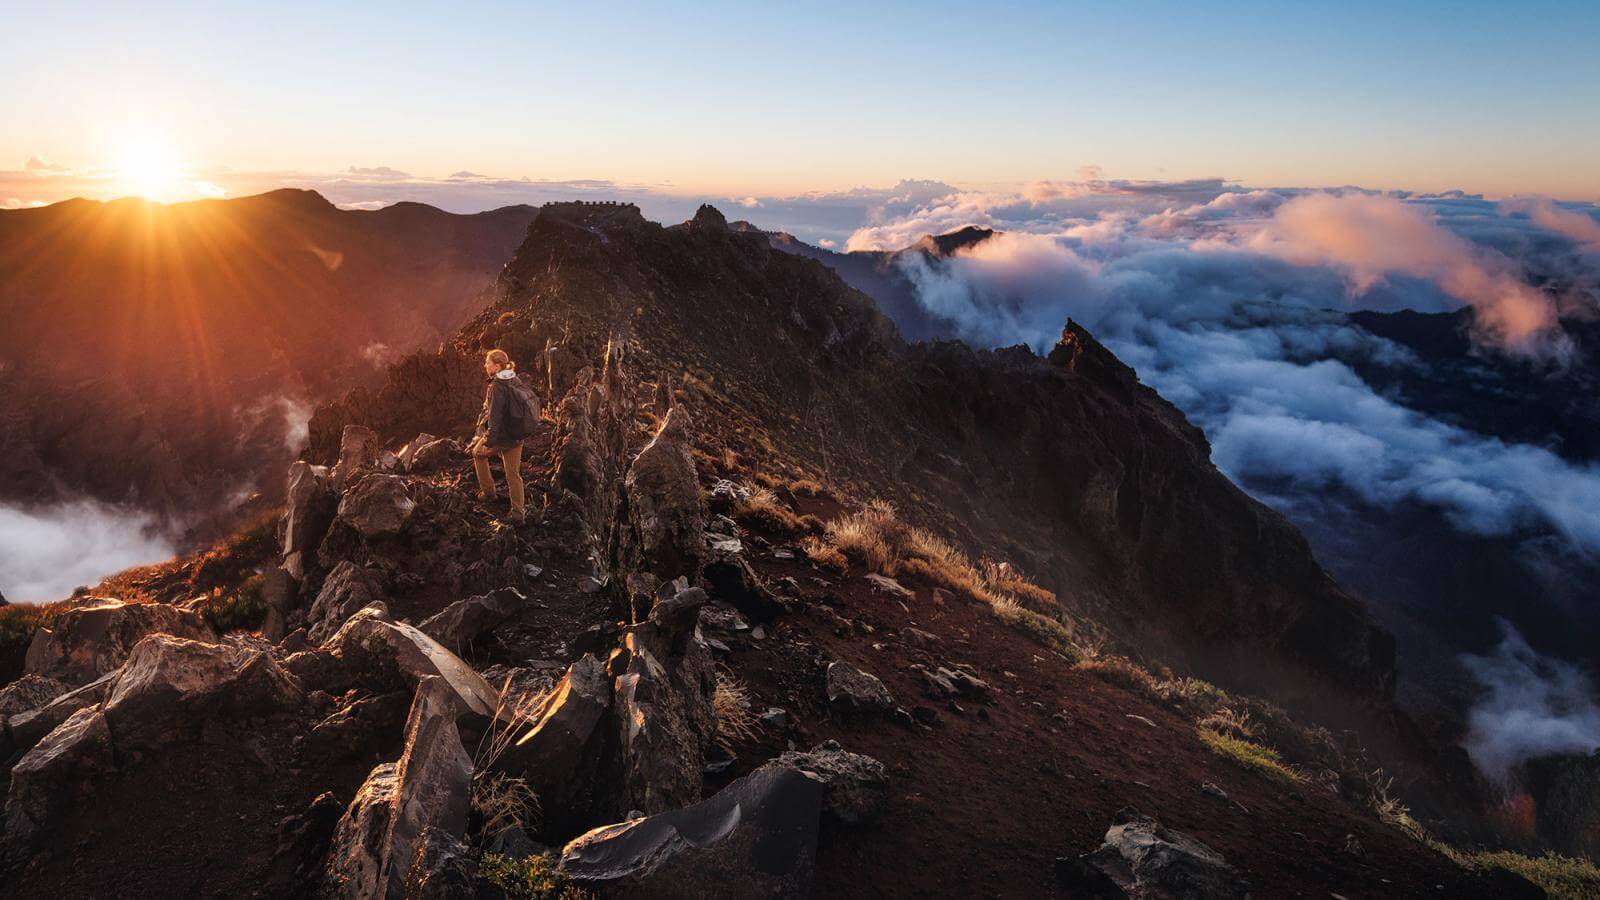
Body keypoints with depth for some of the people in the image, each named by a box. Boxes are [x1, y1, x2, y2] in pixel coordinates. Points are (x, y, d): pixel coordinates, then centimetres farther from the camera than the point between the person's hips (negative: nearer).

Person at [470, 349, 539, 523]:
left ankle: (488, 490, 29)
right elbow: (534, 399, 13)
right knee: (514, 474, 13)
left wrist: (489, 441, -21)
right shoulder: (517, 380, 3)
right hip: (517, 436, 7)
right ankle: (518, 512, 14)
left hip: (502, 435, -7)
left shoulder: (497, 386, -20)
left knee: (478, 453, 24)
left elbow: (495, 416, -23)